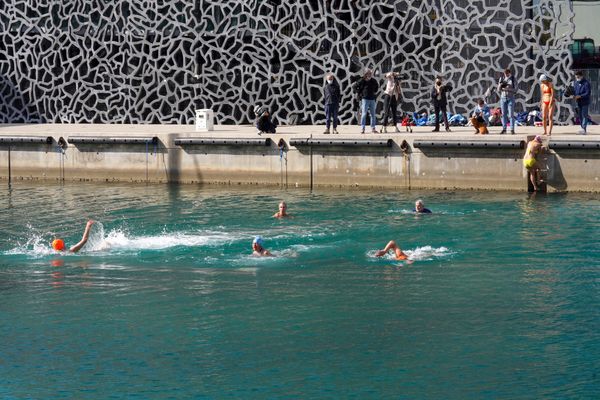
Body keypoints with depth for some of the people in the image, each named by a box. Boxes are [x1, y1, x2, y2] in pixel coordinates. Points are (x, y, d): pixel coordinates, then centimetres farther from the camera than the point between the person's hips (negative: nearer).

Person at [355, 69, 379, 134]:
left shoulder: (373, 81, 4)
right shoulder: (362, 81, -6)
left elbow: (377, 86, 24)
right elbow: (357, 87, 4)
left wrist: (375, 92, 12)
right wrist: (360, 94, -2)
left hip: (372, 99, 4)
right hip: (365, 99, -4)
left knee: (373, 114, 7)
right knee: (364, 114, -9)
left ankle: (373, 128, 14)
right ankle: (362, 128, -8)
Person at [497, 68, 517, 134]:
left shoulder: (513, 79, -2)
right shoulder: (501, 79, 6)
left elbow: (515, 90, -6)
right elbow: (498, 89, 6)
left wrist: (508, 89, -21)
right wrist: (500, 85, -16)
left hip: (510, 98, -3)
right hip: (503, 97, 3)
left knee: (511, 114, -6)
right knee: (504, 114, 3)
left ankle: (512, 129, -4)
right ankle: (504, 129, 8)